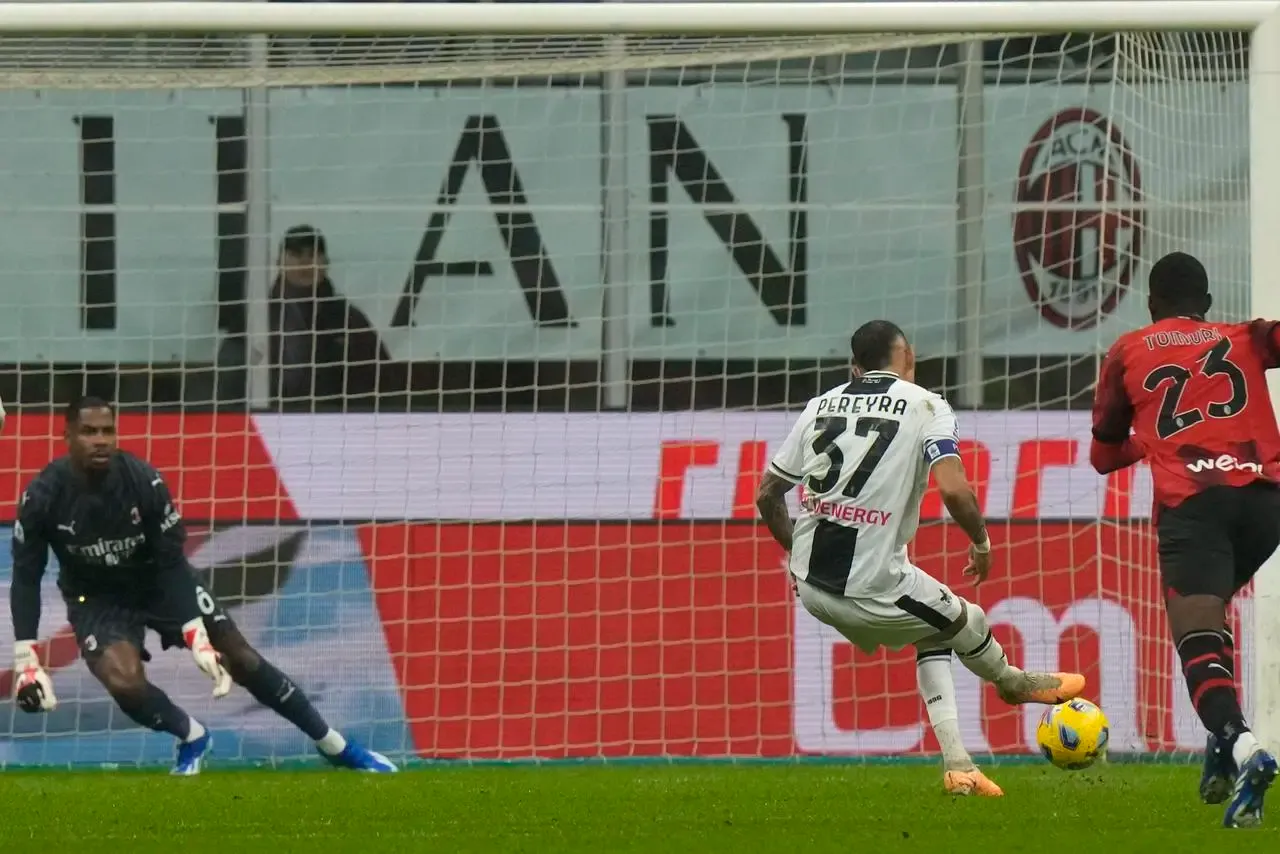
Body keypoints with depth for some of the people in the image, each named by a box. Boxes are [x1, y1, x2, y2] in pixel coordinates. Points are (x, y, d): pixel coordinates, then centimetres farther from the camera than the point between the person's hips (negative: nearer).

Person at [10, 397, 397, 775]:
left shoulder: (143, 481, -23)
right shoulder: (43, 497, -23)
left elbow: (172, 562, -18)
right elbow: (26, 578, -15)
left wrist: (197, 635, -26)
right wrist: (26, 660, -22)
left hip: (158, 580, 1)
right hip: (96, 598, -1)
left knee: (241, 658, -1)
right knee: (125, 683, -27)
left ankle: (334, 745, 13)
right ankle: (192, 737, 5)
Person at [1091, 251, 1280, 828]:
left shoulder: (1128, 354, 22)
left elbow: (1104, 455, 32)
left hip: (1190, 503, -3)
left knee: (1198, 641, -12)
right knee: (1209, 612, 27)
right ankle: (1223, 741, 12)